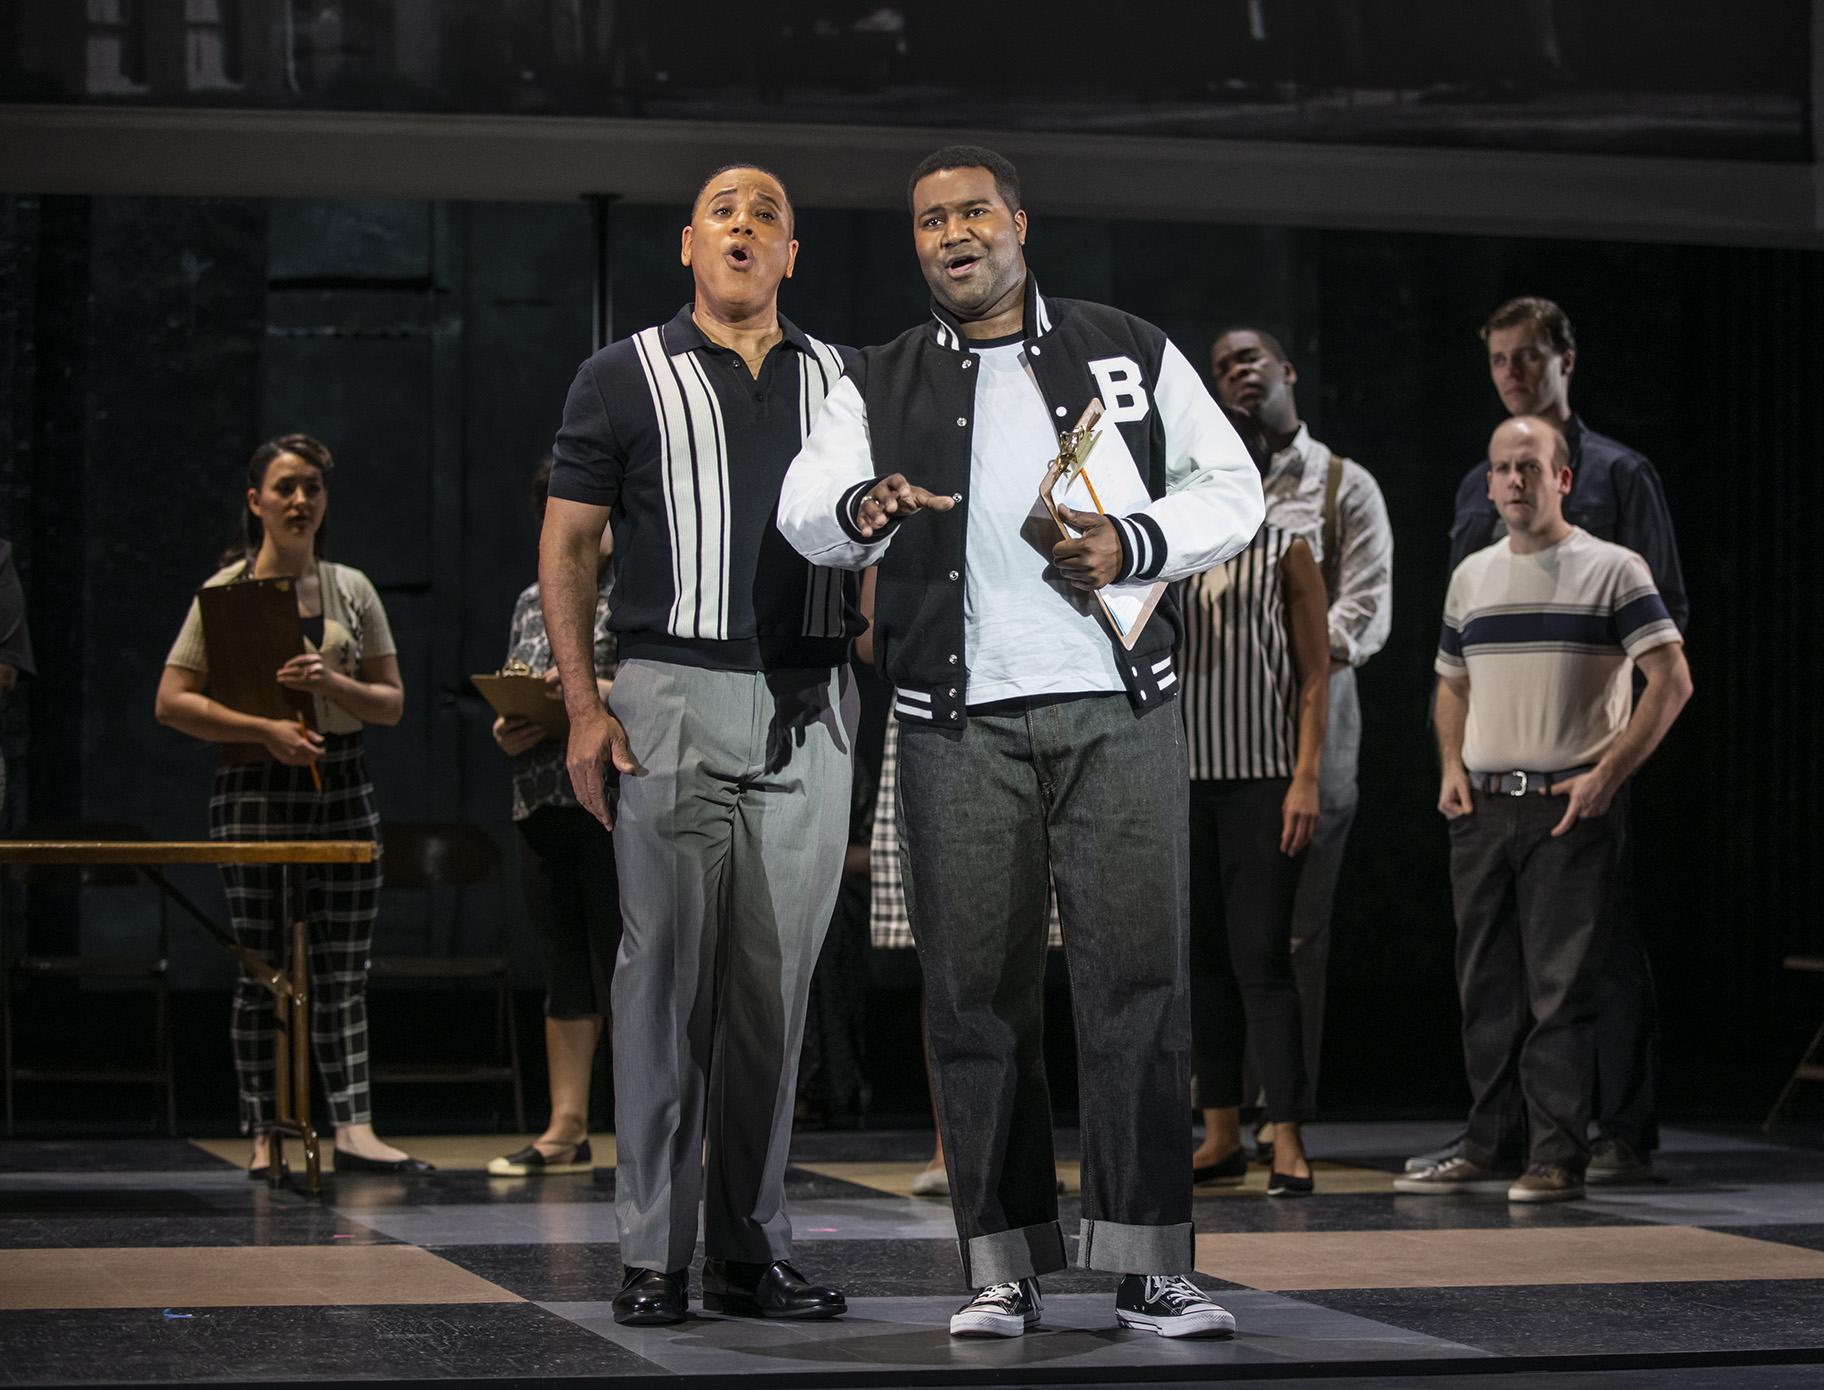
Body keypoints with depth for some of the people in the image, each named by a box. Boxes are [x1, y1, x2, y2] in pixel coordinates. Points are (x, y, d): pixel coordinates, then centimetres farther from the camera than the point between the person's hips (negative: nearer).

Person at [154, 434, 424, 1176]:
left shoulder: (351, 589, 11)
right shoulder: (226, 591, 0)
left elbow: (392, 702, 10)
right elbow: (172, 702, -5)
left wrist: (334, 684, -10)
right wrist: (265, 729, -16)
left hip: (341, 784, 3)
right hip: (254, 788, -3)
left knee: (344, 969, -2)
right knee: (260, 970, 0)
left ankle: (354, 1129, -6)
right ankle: (262, 1136, 4)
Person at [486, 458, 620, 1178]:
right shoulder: (533, 601, 19)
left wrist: (600, 692, -19)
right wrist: (508, 733, -1)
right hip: (543, 807, 6)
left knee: (621, 965, -7)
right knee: (564, 970, 7)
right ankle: (567, 1128, 10)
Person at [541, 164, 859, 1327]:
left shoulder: (841, 381, 15)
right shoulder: (628, 375, 5)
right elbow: (568, 544, 3)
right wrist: (582, 705, -5)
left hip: (811, 709, 3)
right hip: (673, 702, -3)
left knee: (779, 979, 4)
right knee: (666, 970, -4)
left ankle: (752, 1249, 11)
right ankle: (654, 1253, 1)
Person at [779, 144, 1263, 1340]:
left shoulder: (1130, 354, 10)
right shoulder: (882, 387, 11)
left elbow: (1233, 489, 10)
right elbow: (804, 510, -4)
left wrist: (1137, 545, -10)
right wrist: (860, 511, -28)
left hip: (1119, 710, -1)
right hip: (961, 724, 1)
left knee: (1138, 974, -4)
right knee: (979, 988, 1)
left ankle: (1150, 1265, -1)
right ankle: (1005, 1265, 7)